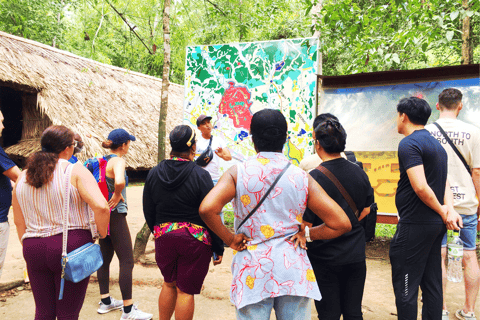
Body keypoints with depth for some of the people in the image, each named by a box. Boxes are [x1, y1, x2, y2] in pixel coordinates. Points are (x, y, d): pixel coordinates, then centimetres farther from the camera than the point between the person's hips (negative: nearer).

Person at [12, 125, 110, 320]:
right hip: (71, 246, -5)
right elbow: (101, 206, -22)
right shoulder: (75, 171, -9)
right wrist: (102, 235, -6)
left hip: (33, 249, 6)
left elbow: (19, 222, 15)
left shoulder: (23, 176, 9)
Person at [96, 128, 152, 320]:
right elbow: (119, 181, -38)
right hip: (115, 215, -9)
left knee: (105, 258, 17)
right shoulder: (118, 161, -17)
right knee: (127, 261, -4)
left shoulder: (103, 160, 9)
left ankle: (105, 302, 29)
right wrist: (117, 195, -19)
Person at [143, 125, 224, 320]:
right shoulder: (200, 175, -12)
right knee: (186, 290, 7)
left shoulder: (154, 174, 2)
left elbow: (148, 212, 10)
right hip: (195, 238, -4)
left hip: (164, 237, 5)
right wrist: (218, 248, -2)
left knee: (169, 283, 24)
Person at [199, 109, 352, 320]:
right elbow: (342, 224, -4)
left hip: (253, 275, -1)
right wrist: (307, 233, 9)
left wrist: (230, 239, -5)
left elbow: (207, 209, -20)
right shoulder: (302, 178, -1)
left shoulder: (238, 173, -5)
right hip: (294, 270, 2)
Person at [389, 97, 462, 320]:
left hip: (414, 225, -9)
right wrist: (449, 208, -6)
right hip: (436, 225, 9)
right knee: (431, 284, 16)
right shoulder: (436, 144, 16)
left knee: (405, 287, -1)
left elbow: (420, 187, -23)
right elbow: (444, 183, 9)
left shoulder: (409, 144, -14)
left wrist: (442, 211, -9)